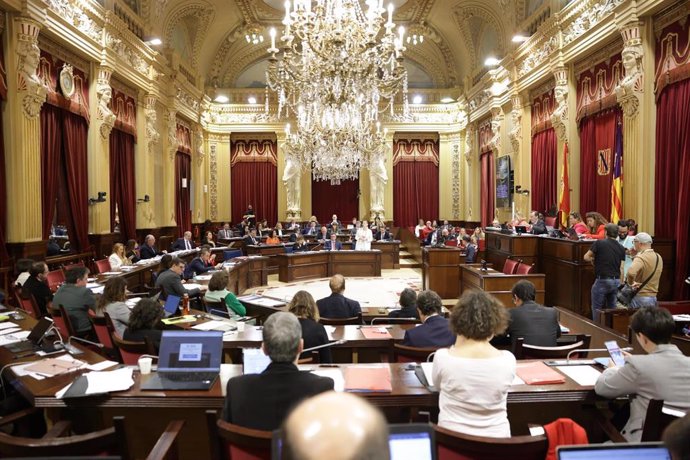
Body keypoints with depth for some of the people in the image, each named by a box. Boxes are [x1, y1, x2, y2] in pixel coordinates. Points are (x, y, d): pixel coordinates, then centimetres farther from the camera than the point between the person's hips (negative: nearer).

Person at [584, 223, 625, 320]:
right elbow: (621, 268, 5)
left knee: (597, 308, 4)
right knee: (612, 308, 15)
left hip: (602, 280, -5)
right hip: (616, 281, 5)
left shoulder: (599, 243, -8)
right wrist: (621, 284, 12)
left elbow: (586, 257, -4)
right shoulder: (621, 248, 5)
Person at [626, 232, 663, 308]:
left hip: (640, 297, -8)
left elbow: (631, 272, -34)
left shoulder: (641, 257, -17)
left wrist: (630, 283, -17)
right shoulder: (658, 257, 9)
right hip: (653, 297, 8)